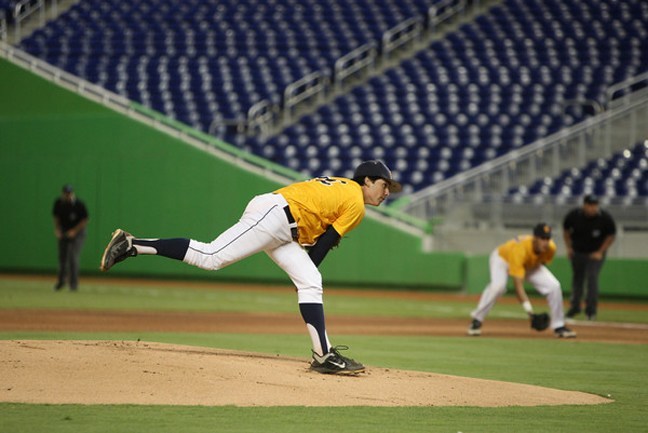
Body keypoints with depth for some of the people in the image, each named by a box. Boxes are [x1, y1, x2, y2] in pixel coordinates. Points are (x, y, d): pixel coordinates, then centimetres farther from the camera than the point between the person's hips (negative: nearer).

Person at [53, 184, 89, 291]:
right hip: (64, 233, 5)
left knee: (73, 257, -14)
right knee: (62, 257, 9)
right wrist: (57, 229, -4)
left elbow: (85, 220, -11)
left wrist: (74, 231, -17)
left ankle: (74, 283, -7)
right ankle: (61, 280, 28)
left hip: (77, 233, -5)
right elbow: (56, 217, 9)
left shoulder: (79, 205, -20)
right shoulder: (58, 203, -8)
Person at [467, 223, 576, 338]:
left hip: (531, 264, 5)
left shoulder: (550, 247, -28)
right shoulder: (519, 249, -45)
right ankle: (477, 320, -19)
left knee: (554, 286, -12)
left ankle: (558, 326, 4)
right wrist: (528, 309, -55)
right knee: (498, 286, -36)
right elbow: (518, 285, -47)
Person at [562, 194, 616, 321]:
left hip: (596, 253, -2)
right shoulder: (573, 215, -17)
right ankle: (575, 307, 31)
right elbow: (566, 230, 3)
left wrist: (600, 252, -8)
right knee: (577, 278, 13)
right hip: (577, 252, 2)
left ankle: (591, 310, -10)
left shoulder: (605, 218, -21)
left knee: (592, 278, -16)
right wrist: (569, 247, -1)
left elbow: (611, 236, -4)